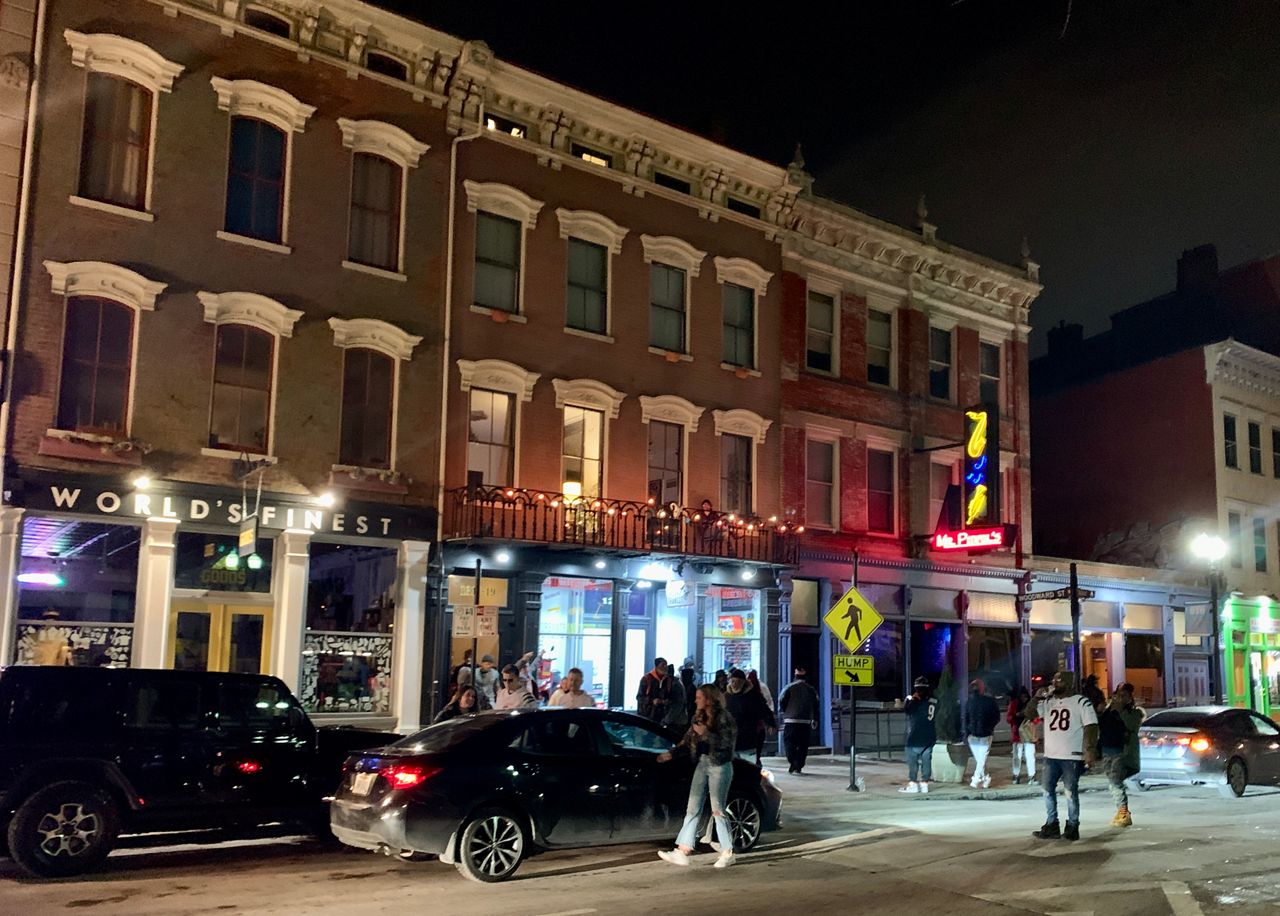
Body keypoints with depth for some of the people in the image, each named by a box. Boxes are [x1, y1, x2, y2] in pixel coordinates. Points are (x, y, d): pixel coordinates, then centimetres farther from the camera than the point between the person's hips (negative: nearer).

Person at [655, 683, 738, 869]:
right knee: (692, 808, 4)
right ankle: (682, 851, 4)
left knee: (718, 810, -3)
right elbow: (688, 742, 14)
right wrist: (671, 754, 2)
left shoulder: (724, 718, -10)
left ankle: (727, 853, 10)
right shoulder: (698, 718, 10)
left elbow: (727, 744, -19)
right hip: (702, 764, 7)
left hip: (719, 766, -7)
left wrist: (706, 734, -23)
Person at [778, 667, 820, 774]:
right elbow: (816, 705, 10)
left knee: (789, 743, 5)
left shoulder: (789, 688, -2)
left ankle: (792, 763, -12)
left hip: (790, 721, -2)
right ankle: (798, 767, 5)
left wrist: (783, 712, 14)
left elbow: (781, 701, -5)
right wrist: (815, 720, 16)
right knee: (803, 745, 8)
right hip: (806, 722, 3)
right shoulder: (811, 689, 8)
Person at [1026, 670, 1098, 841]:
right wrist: (1037, 697, -4)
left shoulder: (1082, 702, -5)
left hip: (1072, 757, -6)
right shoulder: (1048, 702, 12)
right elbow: (1030, 713, 9)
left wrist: (1089, 750, -19)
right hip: (1050, 756, 6)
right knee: (1048, 790, 8)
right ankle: (1051, 826, 15)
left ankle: (1072, 827, 9)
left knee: (1071, 792, 0)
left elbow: (1091, 727, -10)